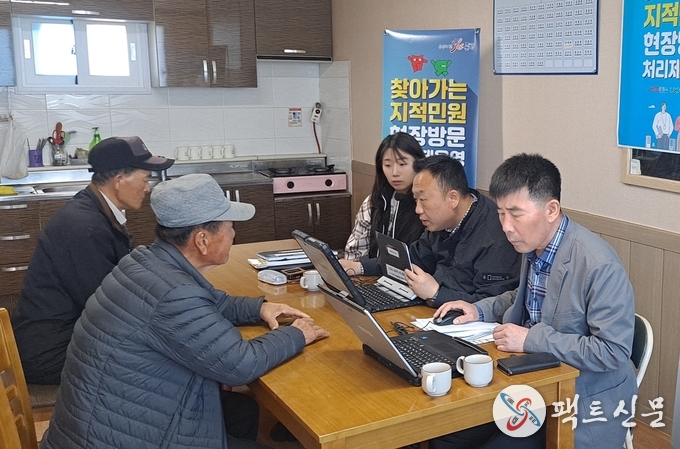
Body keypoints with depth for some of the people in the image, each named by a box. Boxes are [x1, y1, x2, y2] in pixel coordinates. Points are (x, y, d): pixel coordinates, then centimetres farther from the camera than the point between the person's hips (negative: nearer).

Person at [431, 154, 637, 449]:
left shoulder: (599, 266, -25)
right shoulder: (533, 246, -1)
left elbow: (613, 352, -23)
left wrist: (532, 338, -24)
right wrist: (480, 310, 3)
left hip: (583, 403, -7)